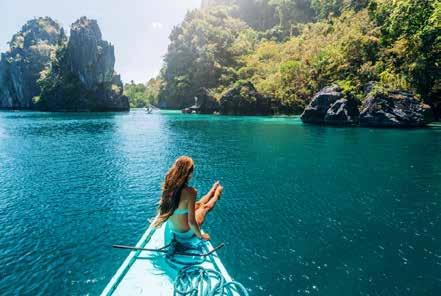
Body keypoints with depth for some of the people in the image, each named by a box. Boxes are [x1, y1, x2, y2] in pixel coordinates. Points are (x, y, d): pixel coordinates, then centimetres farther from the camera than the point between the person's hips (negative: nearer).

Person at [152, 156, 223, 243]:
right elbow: (191, 222, -29)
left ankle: (213, 190, 53)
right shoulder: (189, 192, -36)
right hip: (184, 233, -5)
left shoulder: (167, 186, -16)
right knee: (205, 206, 20)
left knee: (199, 204, 26)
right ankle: (216, 195, 51)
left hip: (170, 227, 5)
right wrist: (200, 236, -10)